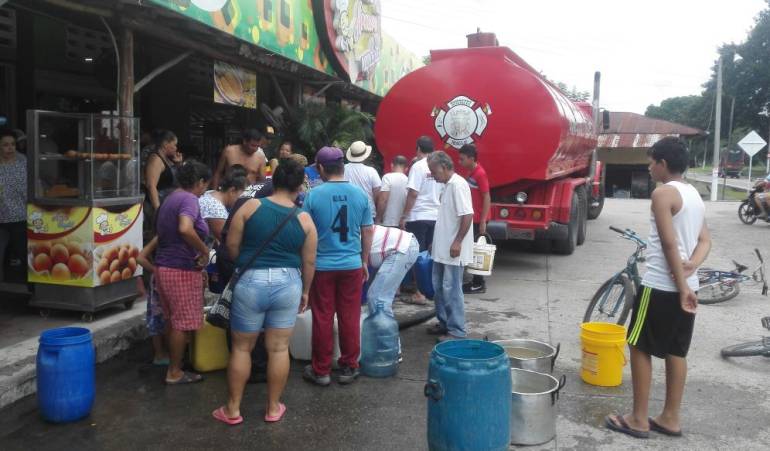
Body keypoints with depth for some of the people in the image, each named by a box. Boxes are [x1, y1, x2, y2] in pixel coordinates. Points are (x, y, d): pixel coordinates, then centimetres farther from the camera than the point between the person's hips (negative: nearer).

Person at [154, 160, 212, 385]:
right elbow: (185, 229, -34)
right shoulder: (189, 199, -15)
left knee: (173, 321, 18)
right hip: (182, 270, -9)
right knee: (183, 323, 2)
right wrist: (204, 251, -20)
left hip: (164, 266, 9)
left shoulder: (171, 198, 15)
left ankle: (173, 366, 28)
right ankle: (175, 373, 11)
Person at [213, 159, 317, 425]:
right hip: (288, 283, 1)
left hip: (252, 282, -1)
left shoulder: (251, 206, -5)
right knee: (279, 348, 11)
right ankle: (273, 408, 22)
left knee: (241, 347, 12)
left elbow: (231, 245, -2)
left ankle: (232, 410, 21)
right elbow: (309, 262, 2)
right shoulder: (304, 219, -2)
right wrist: (305, 291, 16)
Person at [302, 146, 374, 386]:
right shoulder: (360, 194, -1)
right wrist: (364, 261, 16)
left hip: (322, 265, -2)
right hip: (352, 265, 2)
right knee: (350, 318, 10)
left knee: (322, 319, 7)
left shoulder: (313, 195, -8)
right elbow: (367, 231, 4)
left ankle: (321, 370, 17)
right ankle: (348, 367, 20)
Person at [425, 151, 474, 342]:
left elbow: (468, 215, -23)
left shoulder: (458, 185, -16)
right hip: (442, 249, 10)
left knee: (451, 290, -5)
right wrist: (436, 242, 22)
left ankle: (456, 331, 3)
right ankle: (444, 323, 28)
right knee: (439, 286, 16)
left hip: (453, 250, -10)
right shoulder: (448, 185, 14)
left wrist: (458, 241, -23)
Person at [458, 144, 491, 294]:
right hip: (472, 218, 9)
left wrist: (483, 221, -21)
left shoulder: (480, 173, -17)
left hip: (478, 220, -9)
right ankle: (476, 281, 22)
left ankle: (479, 284, 4)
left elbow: (487, 198, -19)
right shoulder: (470, 173, 11)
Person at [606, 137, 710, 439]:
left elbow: (670, 245, -19)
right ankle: (671, 418, 21)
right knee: (676, 351, 13)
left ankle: (638, 420, 8)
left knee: (639, 347, 2)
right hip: (686, 285, 9)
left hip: (660, 286, -8)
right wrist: (692, 266, -7)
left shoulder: (663, 193, -14)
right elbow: (705, 241, 9)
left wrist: (681, 285, -16)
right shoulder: (694, 195, 14)